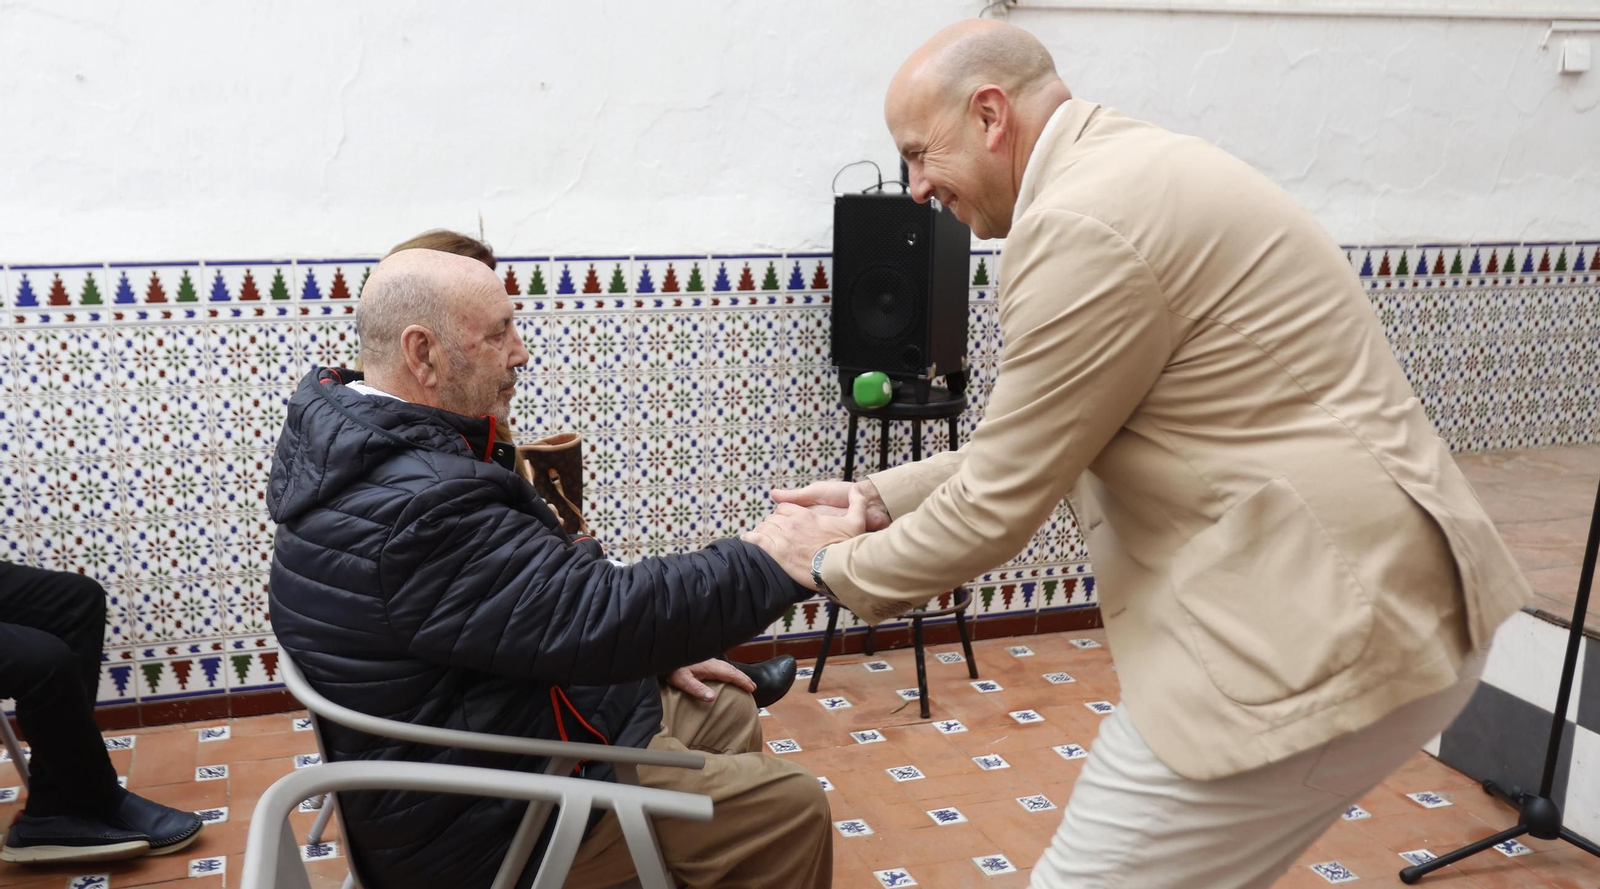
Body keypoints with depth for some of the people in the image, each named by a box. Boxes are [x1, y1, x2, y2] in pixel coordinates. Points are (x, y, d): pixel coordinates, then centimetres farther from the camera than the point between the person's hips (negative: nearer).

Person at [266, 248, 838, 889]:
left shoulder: (346, 431, 1)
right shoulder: (415, 509, -33)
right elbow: (603, 616, -32)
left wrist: (651, 649, 7)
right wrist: (791, 558, -24)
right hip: (491, 821, -10)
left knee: (727, 715, 21)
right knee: (790, 809, -5)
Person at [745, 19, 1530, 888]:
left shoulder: (1084, 222, -18)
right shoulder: (1131, 176, 14)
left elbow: (1001, 503, -12)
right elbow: (1033, 445, 18)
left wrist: (838, 563, 3)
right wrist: (879, 498, 14)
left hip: (1329, 627, -10)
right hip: (1345, 594, 10)